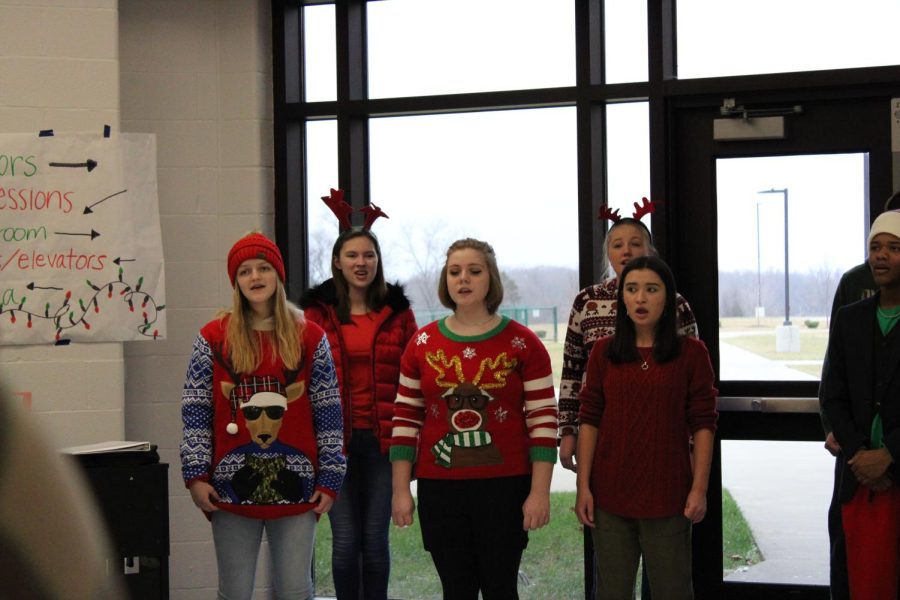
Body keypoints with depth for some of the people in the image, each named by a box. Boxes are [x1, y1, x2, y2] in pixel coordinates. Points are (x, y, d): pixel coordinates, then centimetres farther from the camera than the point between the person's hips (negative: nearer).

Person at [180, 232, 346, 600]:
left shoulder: (310, 338, 5)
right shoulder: (213, 338, 4)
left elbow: (329, 414, 5)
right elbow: (195, 411, 2)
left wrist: (330, 480, 1)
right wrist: (196, 475, -5)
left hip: (295, 486, 0)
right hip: (232, 486, 0)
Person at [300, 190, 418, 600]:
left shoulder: (397, 313, 5)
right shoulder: (317, 313, 2)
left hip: (383, 439, 1)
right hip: (335, 440, -1)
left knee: (376, 538, 5)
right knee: (345, 539, 0)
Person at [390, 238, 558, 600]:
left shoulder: (522, 343, -2)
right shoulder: (422, 343, 5)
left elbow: (543, 420, -3)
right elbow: (405, 419, 7)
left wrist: (540, 492, -8)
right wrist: (401, 489, 3)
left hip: (504, 487, -2)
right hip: (440, 488, 2)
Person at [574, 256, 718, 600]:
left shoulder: (691, 353, -1)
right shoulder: (604, 352, 5)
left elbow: (703, 425, -2)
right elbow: (589, 422, 4)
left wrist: (700, 488, -7)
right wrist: (583, 486, -1)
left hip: (667, 493, -2)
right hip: (611, 493, 2)